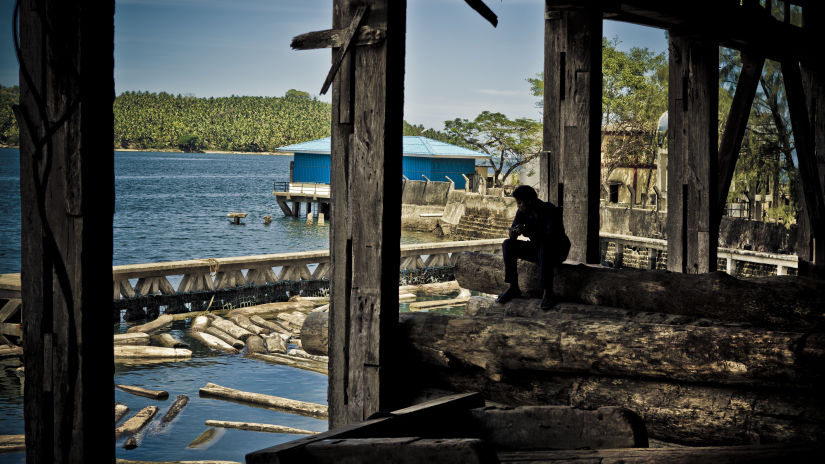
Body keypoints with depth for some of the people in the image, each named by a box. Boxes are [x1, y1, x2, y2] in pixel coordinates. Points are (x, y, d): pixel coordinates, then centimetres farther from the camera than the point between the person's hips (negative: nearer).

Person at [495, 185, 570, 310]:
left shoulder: (551, 211, -24)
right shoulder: (522, 212, -5)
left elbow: (552, 238, -34)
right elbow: (512, 236, -5)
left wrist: (528, 233, -44)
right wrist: (515, 231, -30)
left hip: (558, 250, -6)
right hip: (537, 248, 6)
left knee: (544, 246, -40)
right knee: (508, 245, -13)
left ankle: (547, 291, -36)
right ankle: (513, 287, -12)